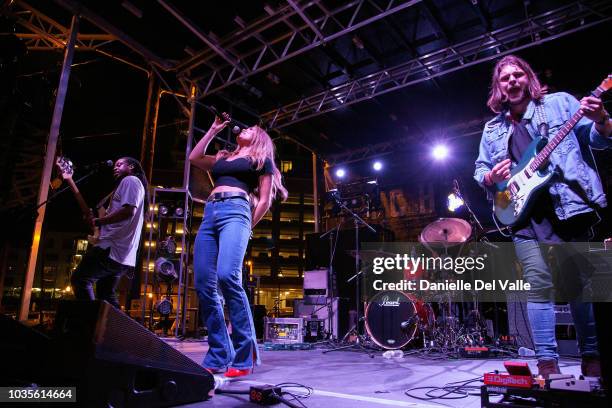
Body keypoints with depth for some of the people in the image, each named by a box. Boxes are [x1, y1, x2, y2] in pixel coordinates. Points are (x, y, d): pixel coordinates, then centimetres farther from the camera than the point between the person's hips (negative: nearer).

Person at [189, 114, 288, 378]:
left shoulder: (261, 159, 17)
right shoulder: (223, 158, 33)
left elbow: (264, 200, 10)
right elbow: (194, 158, 31)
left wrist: (248, 226, 2)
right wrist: (214, 129, 34)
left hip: (236, 211, -6)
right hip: (210, 214, 6)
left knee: (228, 276, -28)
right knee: (204, 285, -6)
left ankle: (245, 354, -21)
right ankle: (218, 356, 0)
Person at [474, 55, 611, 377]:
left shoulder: (560, 103, 10)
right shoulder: (492, 129, 17)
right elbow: (480, 171, 18)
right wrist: (490, 177, -5)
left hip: (570, 204, -1)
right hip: (525, 213, 2)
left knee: (580, 284, 5)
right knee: (539, 286, -4)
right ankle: (547, 361, 2)